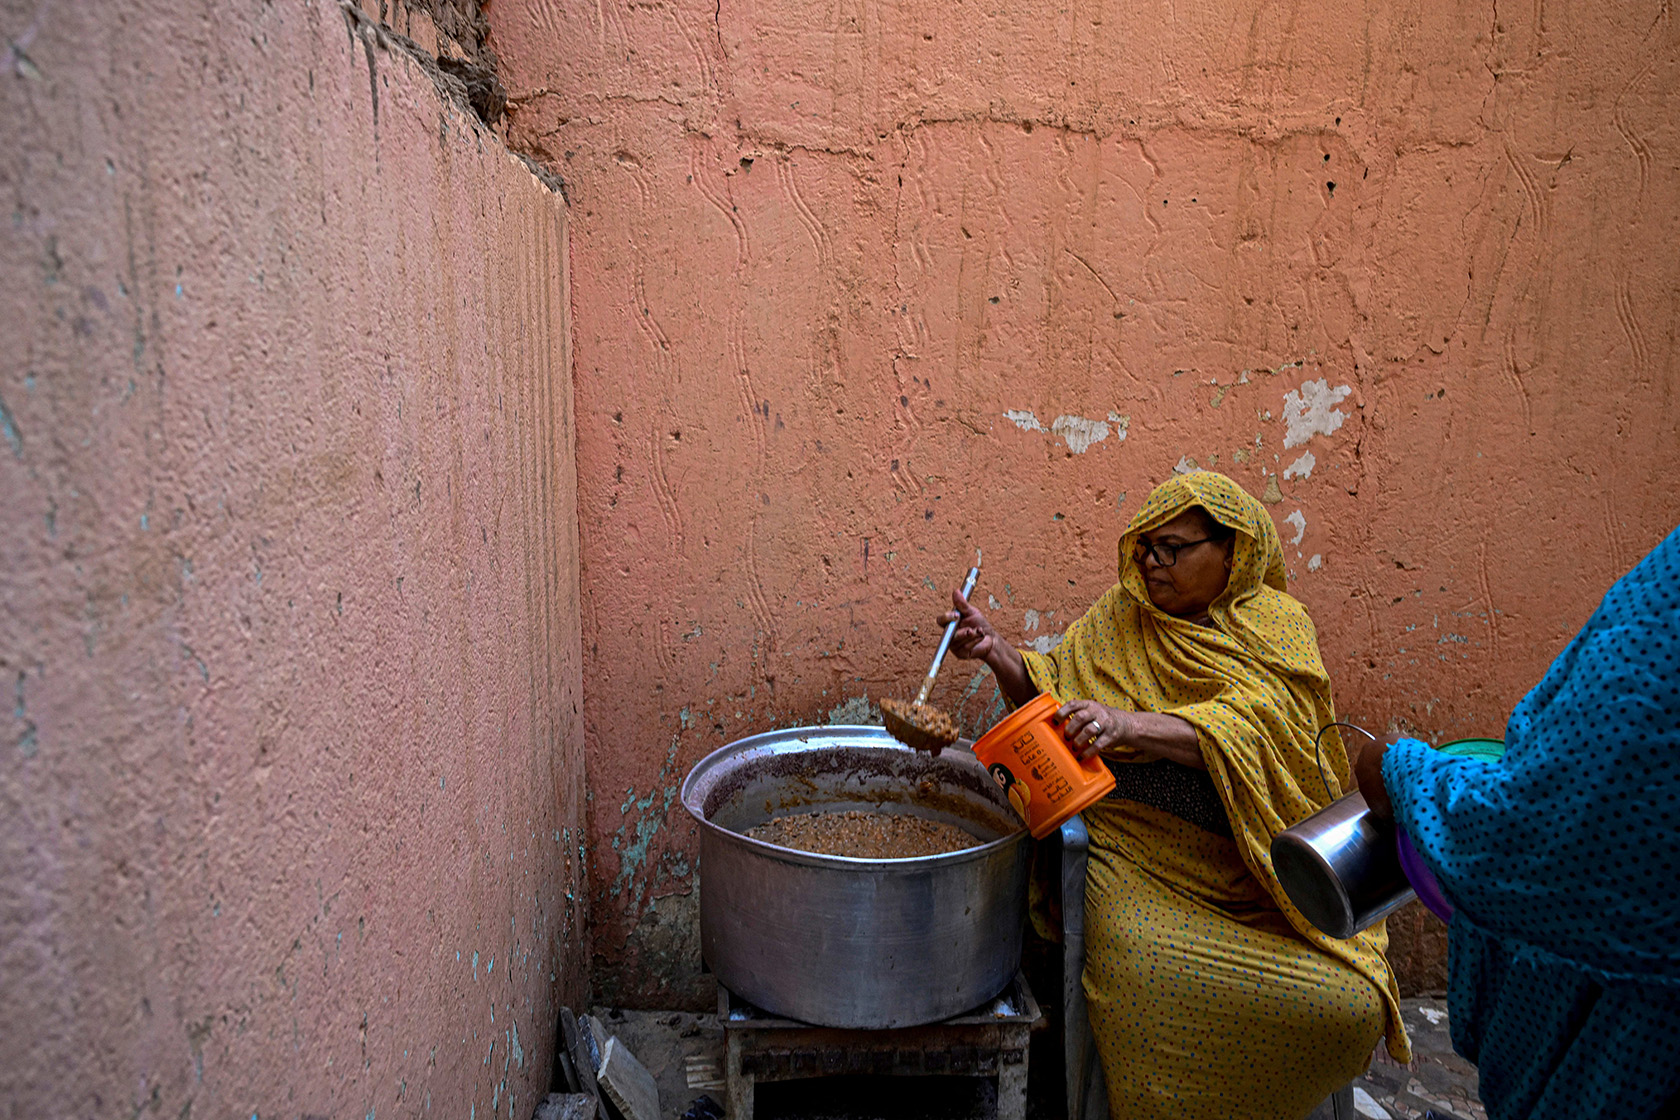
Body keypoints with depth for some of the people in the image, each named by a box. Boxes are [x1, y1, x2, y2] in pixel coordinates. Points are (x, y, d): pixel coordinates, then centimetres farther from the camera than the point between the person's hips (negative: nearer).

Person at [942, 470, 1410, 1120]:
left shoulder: (1276, 624, 2)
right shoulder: (1122, 614, 12)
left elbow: (1250, 726, -17)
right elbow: (1051, 691, 12)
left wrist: (1130, 724, -32)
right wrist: (996, 652, -8)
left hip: (1257, 869, 0)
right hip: (1142, 857, 1)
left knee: (1352, 1004, -18)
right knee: (1140, 969, -29)